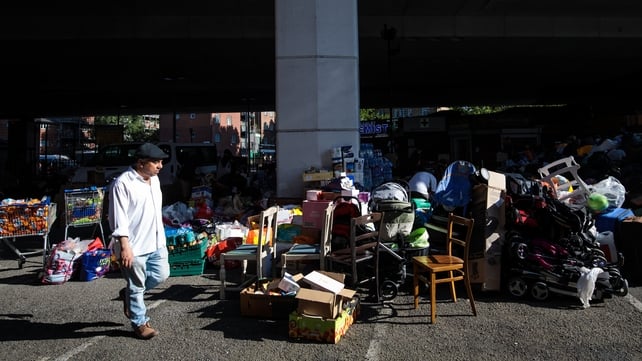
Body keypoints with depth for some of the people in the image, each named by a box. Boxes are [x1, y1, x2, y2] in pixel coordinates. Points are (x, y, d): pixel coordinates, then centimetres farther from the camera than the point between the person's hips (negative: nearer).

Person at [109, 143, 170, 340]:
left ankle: (130, 293, 38)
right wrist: (124, 246, -24)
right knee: (136, 286, 6)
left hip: (156, 242, 8)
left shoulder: (154, 179, 9)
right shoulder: (123, 183, -17)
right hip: (134, 246, -8)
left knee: (161, 275, 14)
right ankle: (140, 323, 24)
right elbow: (119, 218, -20)